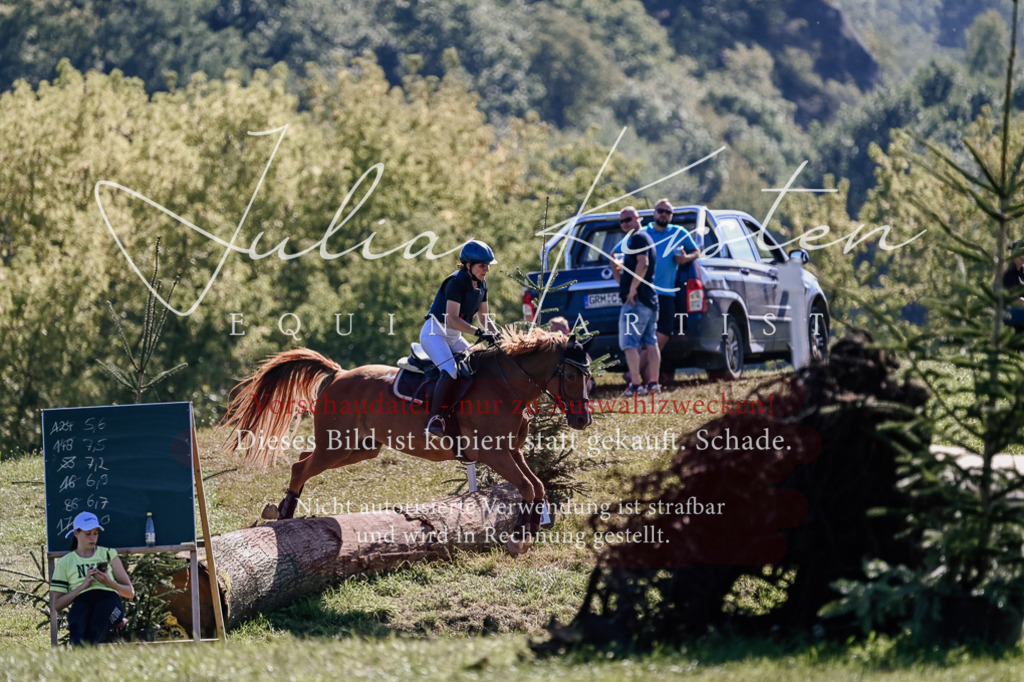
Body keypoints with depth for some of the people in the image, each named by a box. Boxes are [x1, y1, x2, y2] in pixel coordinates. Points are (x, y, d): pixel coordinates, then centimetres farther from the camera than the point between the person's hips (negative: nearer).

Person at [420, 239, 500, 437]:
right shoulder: (456, 281, -19)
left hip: (454, 338, 9)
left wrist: (497, 334, -6)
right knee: (450, 371, -31)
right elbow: (452, 319, -25)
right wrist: (479, 332, -33)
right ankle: (434, 418, -31)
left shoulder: (481, 284, 8)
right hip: (434, 332, -9)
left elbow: (484, 317, 13)